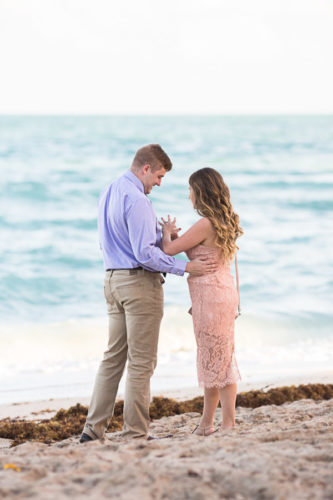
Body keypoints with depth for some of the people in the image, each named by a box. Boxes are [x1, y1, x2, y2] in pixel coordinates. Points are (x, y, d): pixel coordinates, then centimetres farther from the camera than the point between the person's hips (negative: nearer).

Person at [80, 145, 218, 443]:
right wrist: (186, 267, -17)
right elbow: (145, 254, -21)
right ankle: (136, 433, 2)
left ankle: (94, 429, 8)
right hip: (140, 283, -9)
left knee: (113, 357, 11)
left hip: (113, 280, 9)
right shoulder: (136, 200, -18)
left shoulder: (108, 194, 13)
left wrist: (161, 239, 13)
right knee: (141, 362, -2)